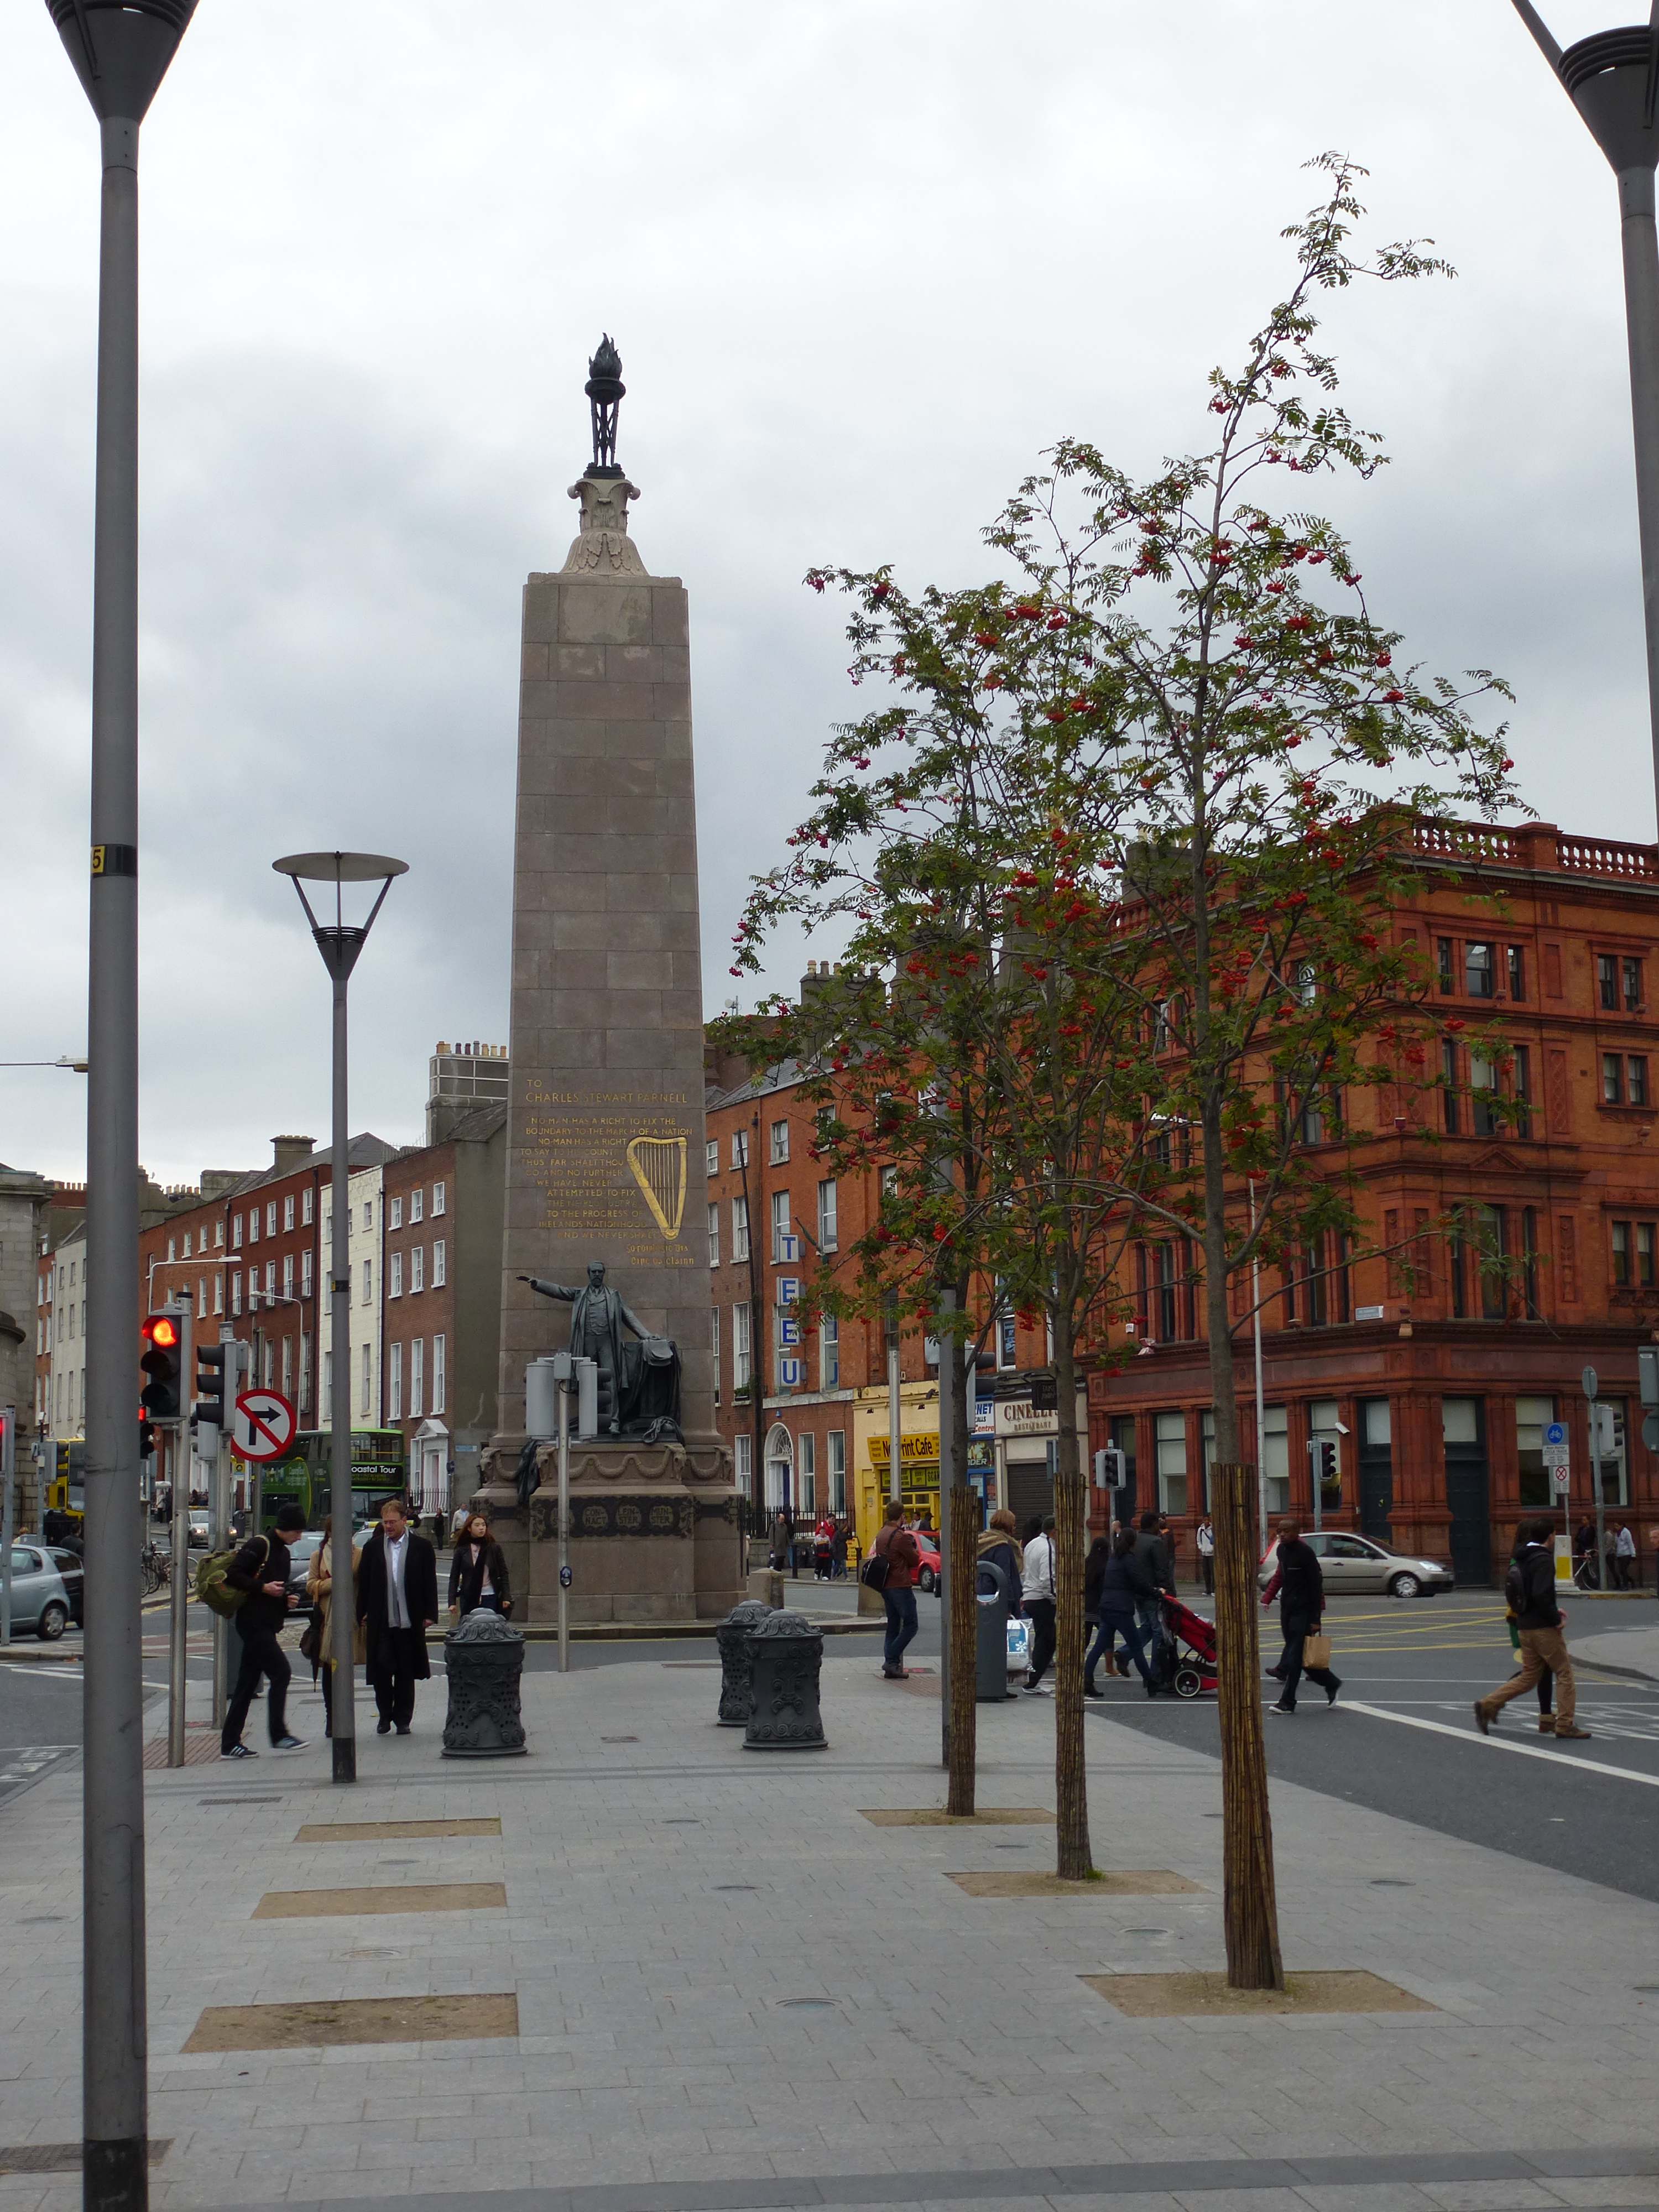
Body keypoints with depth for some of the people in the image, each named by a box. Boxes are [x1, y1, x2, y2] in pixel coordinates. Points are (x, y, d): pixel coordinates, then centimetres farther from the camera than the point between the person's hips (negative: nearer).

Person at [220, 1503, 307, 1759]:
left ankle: (230, 1743, 10)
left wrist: (287, 1598, 8)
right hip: (253, 1622, -9)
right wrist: (264, 1588, -19)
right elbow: (232, 1574, -16)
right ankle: (279, 1735, -9)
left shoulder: (283, 1553, 19)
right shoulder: (260, 1545, -9)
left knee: (247, 1682, 8)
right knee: (280, 1671, -13)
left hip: (266, 1625, 9)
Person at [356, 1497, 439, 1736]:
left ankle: (403, 1719, 15)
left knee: (406, 1672, 6)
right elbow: (364, 1583, 9)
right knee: (381, 1667, -3)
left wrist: (429, 1615, -2)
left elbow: (430, 1582, 3)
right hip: (380, 1622, 1)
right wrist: (363, 1613, 2)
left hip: (410, 1620, -1)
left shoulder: (421, 1547, 2)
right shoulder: (372, 1547, 7)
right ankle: (385, 1715, 13)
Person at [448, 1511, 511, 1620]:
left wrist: (506, 1597, -3)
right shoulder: (461, 1550, 5)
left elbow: (503, 1574, 6)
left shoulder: (494, 1548, 4)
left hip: (490, 1597, -1)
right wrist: (452, 1602, -1)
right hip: (468, 1598, 1)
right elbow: (454, 1577, 6)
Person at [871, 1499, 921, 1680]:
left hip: (885, 1586, 9)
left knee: (893, 1627, 12)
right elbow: (915, 1560, -9)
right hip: (901, 1585, -9)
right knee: (910, 1626, -3)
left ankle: (891, 1667, 8)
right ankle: (892, 1661, -10)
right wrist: (914, 1549, 12)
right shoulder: (901, 1537, -15)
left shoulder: (881, 1534, 12)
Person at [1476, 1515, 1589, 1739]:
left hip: (1525, 1627, 8)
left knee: (1528, 1676, 13)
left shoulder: (1521, 1559, 13)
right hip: (1544, 1628, -8)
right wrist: (1556, 1619, -14)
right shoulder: (1543, 1560, -15)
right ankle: (1565, 1724, 5)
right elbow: (1541, 1595, -26)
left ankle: (1488, 1705, 3)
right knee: (1564, 1673, 3)